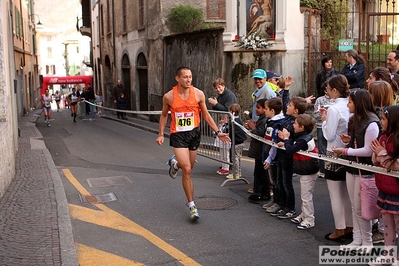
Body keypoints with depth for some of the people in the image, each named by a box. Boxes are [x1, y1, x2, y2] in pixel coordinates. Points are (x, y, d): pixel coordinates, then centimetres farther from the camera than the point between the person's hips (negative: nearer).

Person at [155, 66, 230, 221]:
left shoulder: (198, 94, -6)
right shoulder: (169, 96, -7)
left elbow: (206, 115, 4)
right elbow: (164, 115, 9)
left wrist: (218, 132, -1)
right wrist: (161, 134, 1)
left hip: (194, 133, 3)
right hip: (178, 135, -2)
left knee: (188, 169, 13)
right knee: (187, 170, -13)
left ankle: (175, 163, 51)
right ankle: (192, 205, 0)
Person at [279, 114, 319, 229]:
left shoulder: (303, 140, -24)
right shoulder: (304, 137, 7)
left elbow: (290, 150, -27)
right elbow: (294, 146, 12)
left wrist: (286, 139, -14)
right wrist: (286, 139, 1)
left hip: (308, 173, -10)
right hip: (305, 172, 10)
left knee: (306, 196, -3)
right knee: (305, 196, 19)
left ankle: (309, 220, 5)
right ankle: (304, 215, 30)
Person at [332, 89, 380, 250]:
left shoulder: (371, 124, -19)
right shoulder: (355, 120, 8)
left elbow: (368, 151, -21)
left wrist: (346, 151, -17)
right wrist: (349, 140, 1)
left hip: (364, 171, -8)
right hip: (352, 168, 8)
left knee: (360, 208, 1)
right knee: (354, 207, 14)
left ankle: (367, 242, 17)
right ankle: (357, 240, 25)